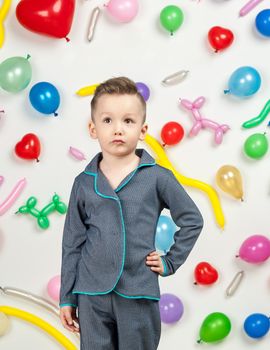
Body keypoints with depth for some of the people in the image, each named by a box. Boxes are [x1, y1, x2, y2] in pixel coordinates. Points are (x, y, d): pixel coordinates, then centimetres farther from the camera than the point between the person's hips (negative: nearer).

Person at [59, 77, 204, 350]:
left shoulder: (158, 178, -4)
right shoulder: (84, 183, 1)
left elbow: (192, 220, 7)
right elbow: (72, 243, 7)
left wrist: (170, 262, 1)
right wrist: (67, 298, 8)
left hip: (139, 296, -1)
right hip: (92, 295, 2)